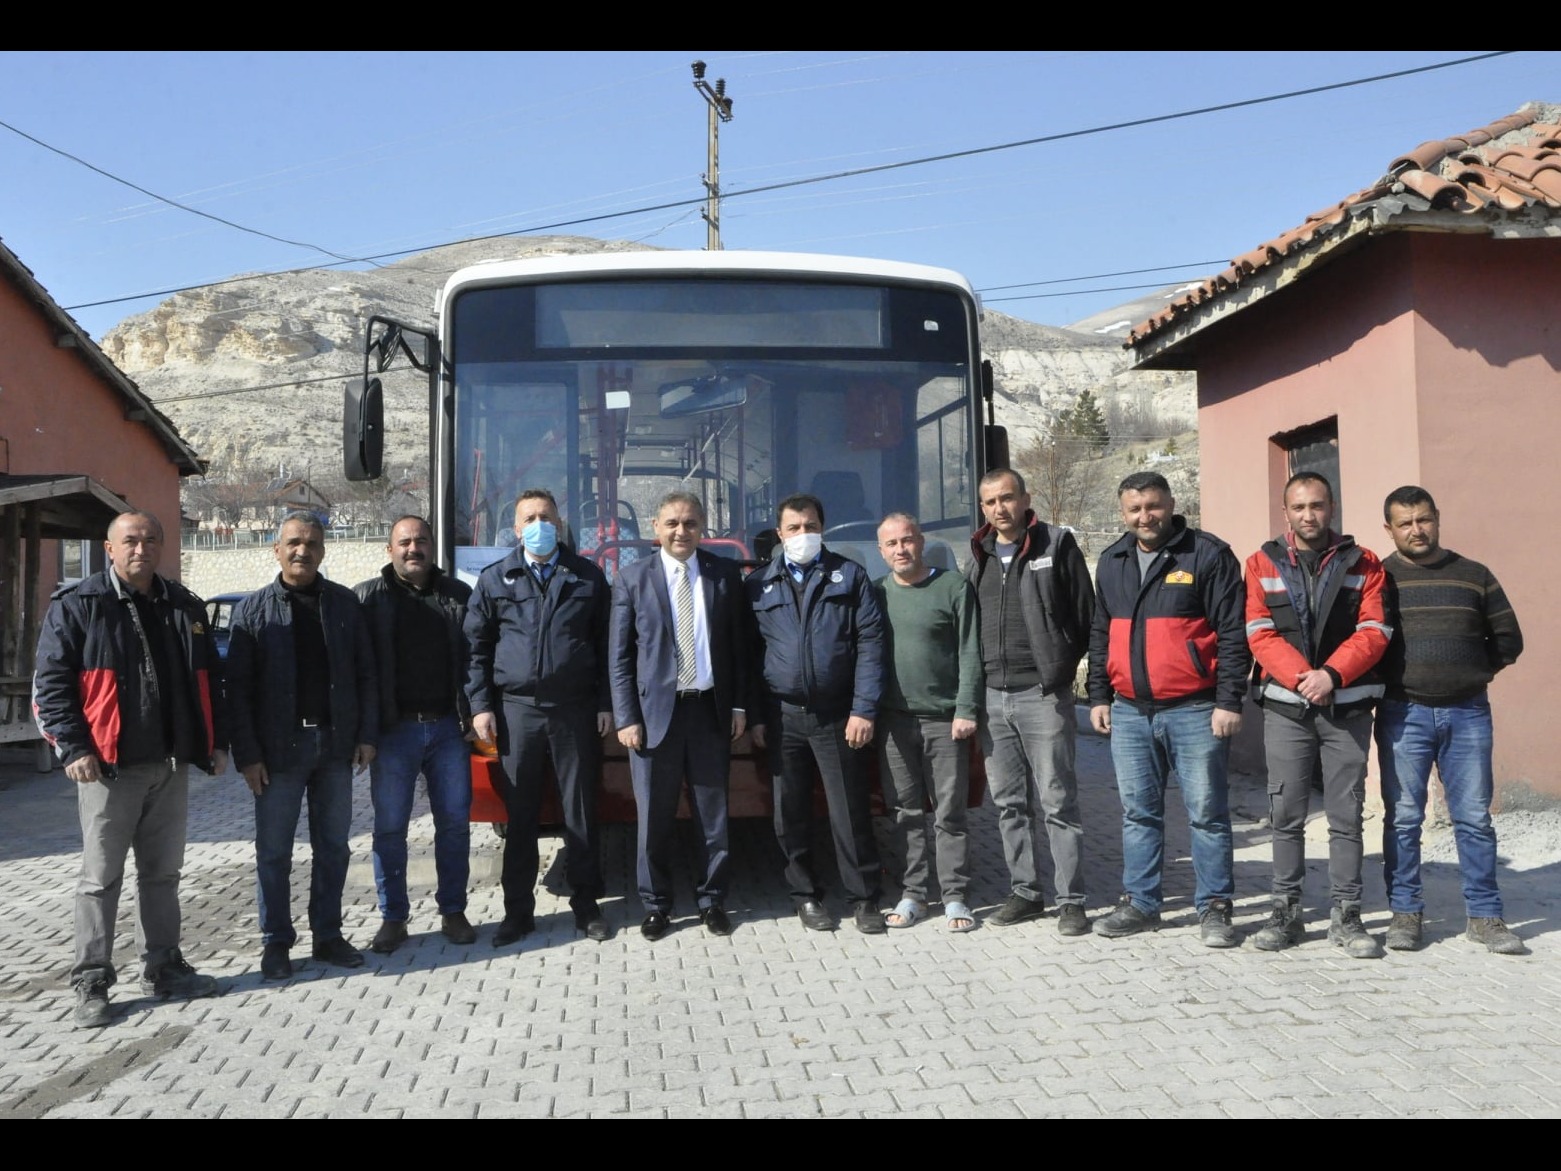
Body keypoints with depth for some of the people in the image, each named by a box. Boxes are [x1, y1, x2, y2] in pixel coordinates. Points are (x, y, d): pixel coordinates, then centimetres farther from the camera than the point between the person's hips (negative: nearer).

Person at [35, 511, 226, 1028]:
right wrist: (74, 748, -14)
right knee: (101, 878, 2)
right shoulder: (76, 605, -3)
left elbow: (206, 679, 17)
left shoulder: (185, 607, 11)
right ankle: (91, 984, 12)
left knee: (162, 873, 14)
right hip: (109, 766, -5)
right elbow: (51, 682, -6)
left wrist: (216, 742, 13)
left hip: (172, 766, 5)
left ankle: (163, 968, 25)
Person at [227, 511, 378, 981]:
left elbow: (365, 673, 6)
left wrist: (366, 734, -1)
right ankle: (276, 942, 17)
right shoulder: (254, 609, 0)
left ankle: (327, 935, 22)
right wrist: (247, 754, -9)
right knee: (274, 849, 5)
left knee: (333, 846, 10)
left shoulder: (345, 603, 5)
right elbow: (238, 687, -3)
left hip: (336, 744, 2)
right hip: (279, 747, -2)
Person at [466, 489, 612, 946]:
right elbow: (477, 647, 8)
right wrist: (480, 705, 0)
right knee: (520, 815, 5)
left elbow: (605, 645, 7)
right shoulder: (495, 580, 8)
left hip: (576, 710, 0)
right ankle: (518, 910, 15)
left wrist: (605, 703, 2)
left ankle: (586, 904, 17)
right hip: (518, 710, 0)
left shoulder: (588, 577, 7)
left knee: (580, 811, 5)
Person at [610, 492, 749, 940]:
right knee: (655, 818, 5)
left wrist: (739, 705, 1)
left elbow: (740, 645, 7)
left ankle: (712, 900, 23)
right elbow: (620, 656, 0)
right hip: (655, 712, -1)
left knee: (713, 815, 9)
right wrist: (626, 718, -6)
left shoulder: (725, 574, 5)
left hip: (711, 710, 1)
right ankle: (656, 906, 19)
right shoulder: (633, 578, 1)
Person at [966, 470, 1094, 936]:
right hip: (992, 696, 5)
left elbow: (1085, 614, -2)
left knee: (1057, 802, -1)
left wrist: (1061, 667, -5)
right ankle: (1024, 892, 22)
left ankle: (1071, 901, 7)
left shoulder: (1057, 545, -2)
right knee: (1009, 803, 11)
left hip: (1042, 695, -5)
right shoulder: (977, 556, 13)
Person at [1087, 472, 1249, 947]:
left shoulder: (1208, 554, -6)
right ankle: (1140, 904, 21)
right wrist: (1099, 696, 13)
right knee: (1138, 813, 11)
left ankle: (1214, 908, 12)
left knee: (1207, 813, 2)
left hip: (1195, 711, -5)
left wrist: (1229, 701, -13)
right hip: (1129, 712, 5)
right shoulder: (1111, 563, 12)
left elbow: (1233, 633, -9)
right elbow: (1100, 636, 18)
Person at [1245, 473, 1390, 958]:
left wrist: (1331, 674, -18)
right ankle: (1287, 910, 13)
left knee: (1347, 816, 4)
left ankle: (1346, 914, 13)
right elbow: (1260, 634, -3)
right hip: (1285, 706, 0)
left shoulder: (1363, 564, 6)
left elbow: (1373, 632, -3)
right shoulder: (1262, 564, 6)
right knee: (1286, 815, 4)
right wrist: (1301, 677, -17)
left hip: (1348, 705, 0)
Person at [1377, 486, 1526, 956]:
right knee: (1403, 818, 2)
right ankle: (1405, 913, 11)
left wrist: (1473, 670, 4)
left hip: (1467, 712, 2)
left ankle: (1485, 916, 14)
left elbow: (1508, 639, 13)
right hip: (1403, 714, -1)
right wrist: (1384, 683, -4)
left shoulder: (1474, 576, 9)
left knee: (1474, 817, 5)